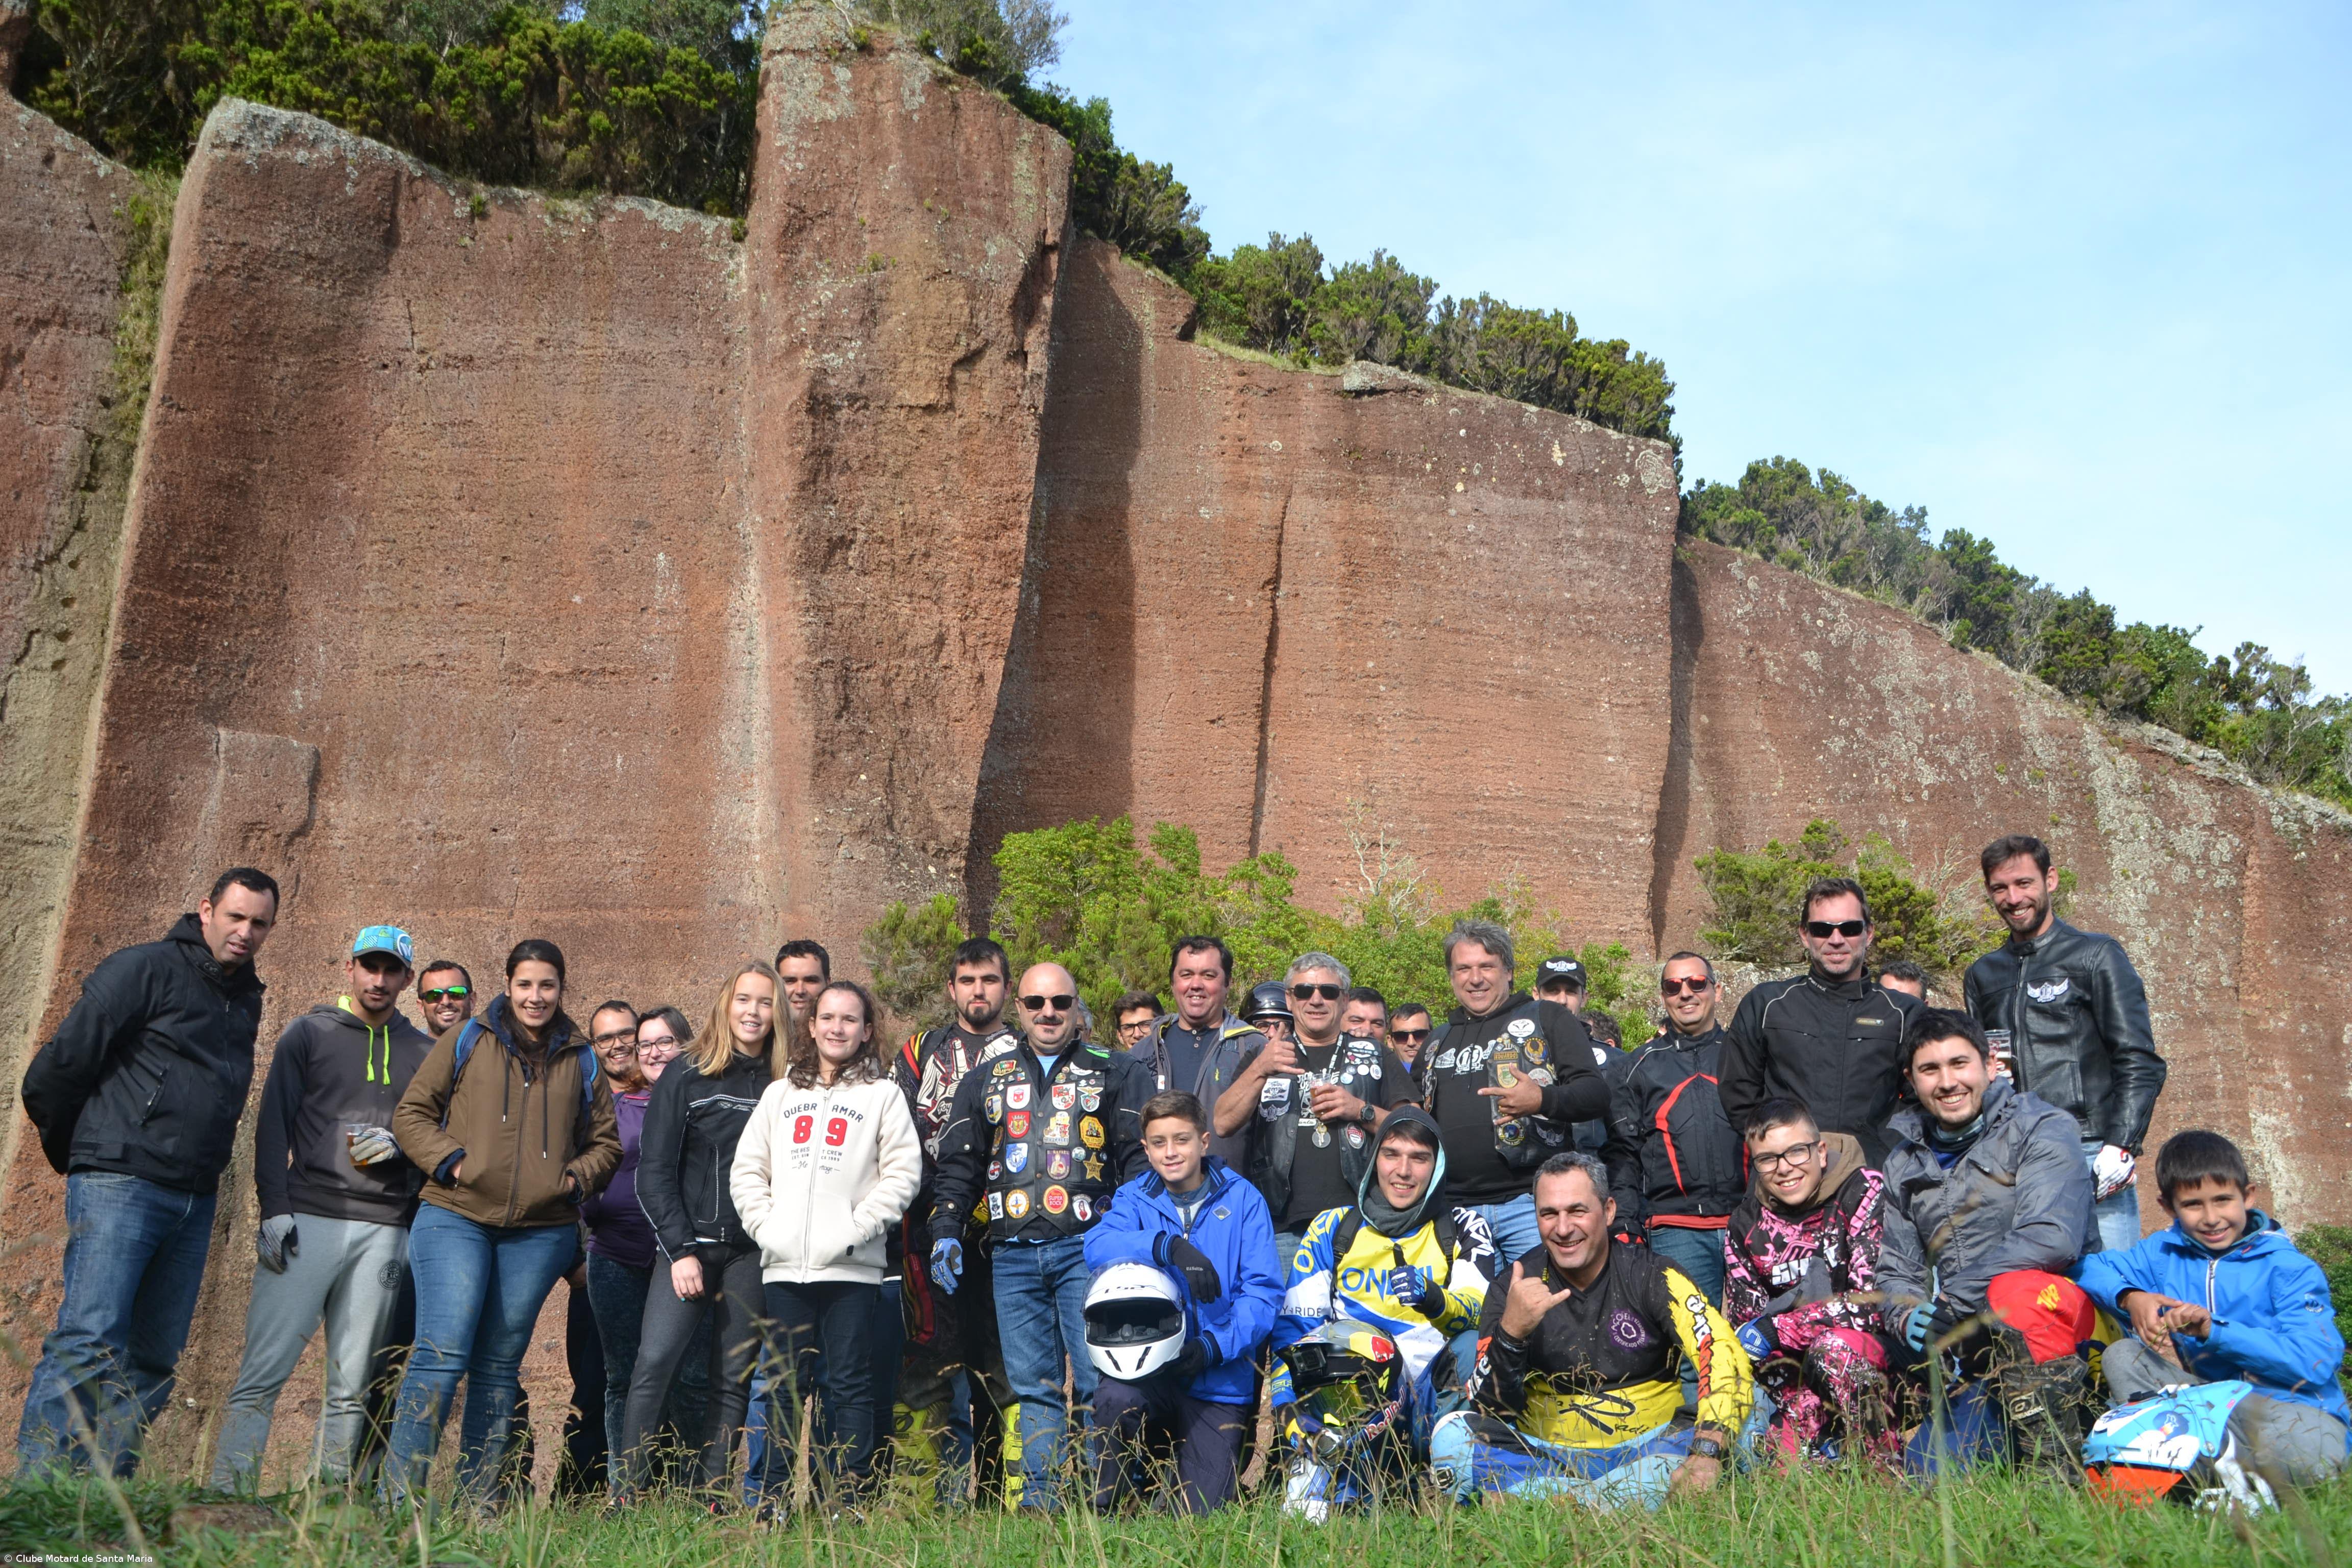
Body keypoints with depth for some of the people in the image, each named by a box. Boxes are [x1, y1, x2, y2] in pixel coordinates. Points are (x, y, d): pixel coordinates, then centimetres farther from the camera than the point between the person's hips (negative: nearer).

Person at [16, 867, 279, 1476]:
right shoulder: (145, 969, -5)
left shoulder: (246, 998, 16)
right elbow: (57, 1068, -5)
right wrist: (74, 1154, 8)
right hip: (120, 1188, -7)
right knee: (89, 1339, -13)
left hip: (195, 1200, 7)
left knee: (156, 1356, 6)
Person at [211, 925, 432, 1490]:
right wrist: (274, 1208, -7)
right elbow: (273, 1124, 3)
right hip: (307, 1220, -2)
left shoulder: (424, 1052, 15)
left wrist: (400, 1145, -4)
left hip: (385, 1230, 2)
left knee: (351, 1386, 3)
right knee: (263, 1372, -8)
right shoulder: (309, 1032, 9)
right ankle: (228, 1493, -4)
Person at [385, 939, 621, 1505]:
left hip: (541, 1232, 3)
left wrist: (576, 1177, 2)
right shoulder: (467, 1041, 7)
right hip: (456, 1219, -2)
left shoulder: (581, 1061, 14)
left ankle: (479, 1501, 13)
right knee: (442, 1353, -13)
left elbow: (605, 1143, 21)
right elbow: (411, 1113, 8)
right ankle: (399, 1495, -6)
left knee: (499, 1366, 7)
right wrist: (450, 1160, -7)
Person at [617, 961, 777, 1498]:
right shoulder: (686, 1076, 2)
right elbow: (654, 1171, -1)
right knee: (654, 1363, -14)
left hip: (751, 1254, 2)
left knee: (733, 1382, 2)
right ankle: (625, 1497, -7)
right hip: (688, 1245, -2)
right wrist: (681, 1250, -8)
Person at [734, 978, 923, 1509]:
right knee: (786, 1385, 9)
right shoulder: (780, 1093, 17)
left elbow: (903, 1173, -2)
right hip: (783, 1266, 3)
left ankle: (847, 1499, 4)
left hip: (851, 1267, -3)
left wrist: (855, 1229, -11)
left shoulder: (883, 1094, 5)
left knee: (849, 1384, -2)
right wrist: (765, 1225, 0)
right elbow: (745, 1169, 14)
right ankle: (774, 1499, 16)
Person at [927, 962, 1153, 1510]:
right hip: (1012, 1255, 3)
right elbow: (956, 1165, 17)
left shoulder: (1115, 1073, 9)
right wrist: (945, 1233, 5)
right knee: (1031, 1384, 4)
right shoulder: (987, 1080, 18)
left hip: (1088, 1248, -3)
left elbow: (1141, 1157, 3)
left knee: (1098, 1377, -7)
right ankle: (1038, 1502, 10)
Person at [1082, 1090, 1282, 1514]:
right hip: (1152, 1370, 1)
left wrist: (1215, 1346, -21)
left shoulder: (1243, 1201, 0)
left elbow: (1263, 1291, -7)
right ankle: (1103, 1510, -6)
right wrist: (1168, 1246, -33)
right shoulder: (1135, 1198, 4)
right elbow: (1097, 1246, -18)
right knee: (1115, 1396, -33)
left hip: (1220, 1381, 0)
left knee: (1200, 1515, -4)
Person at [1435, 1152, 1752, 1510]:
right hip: (1542, 1457, 1)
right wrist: (1511, 1331, -26)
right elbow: (1492, 1410, -7)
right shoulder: (1513, 1289, -1)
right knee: (1452, 1434, -24)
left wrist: (1707, 1452, -37)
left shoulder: (1651, 1276, -3)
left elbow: (1724, 1354, -19)